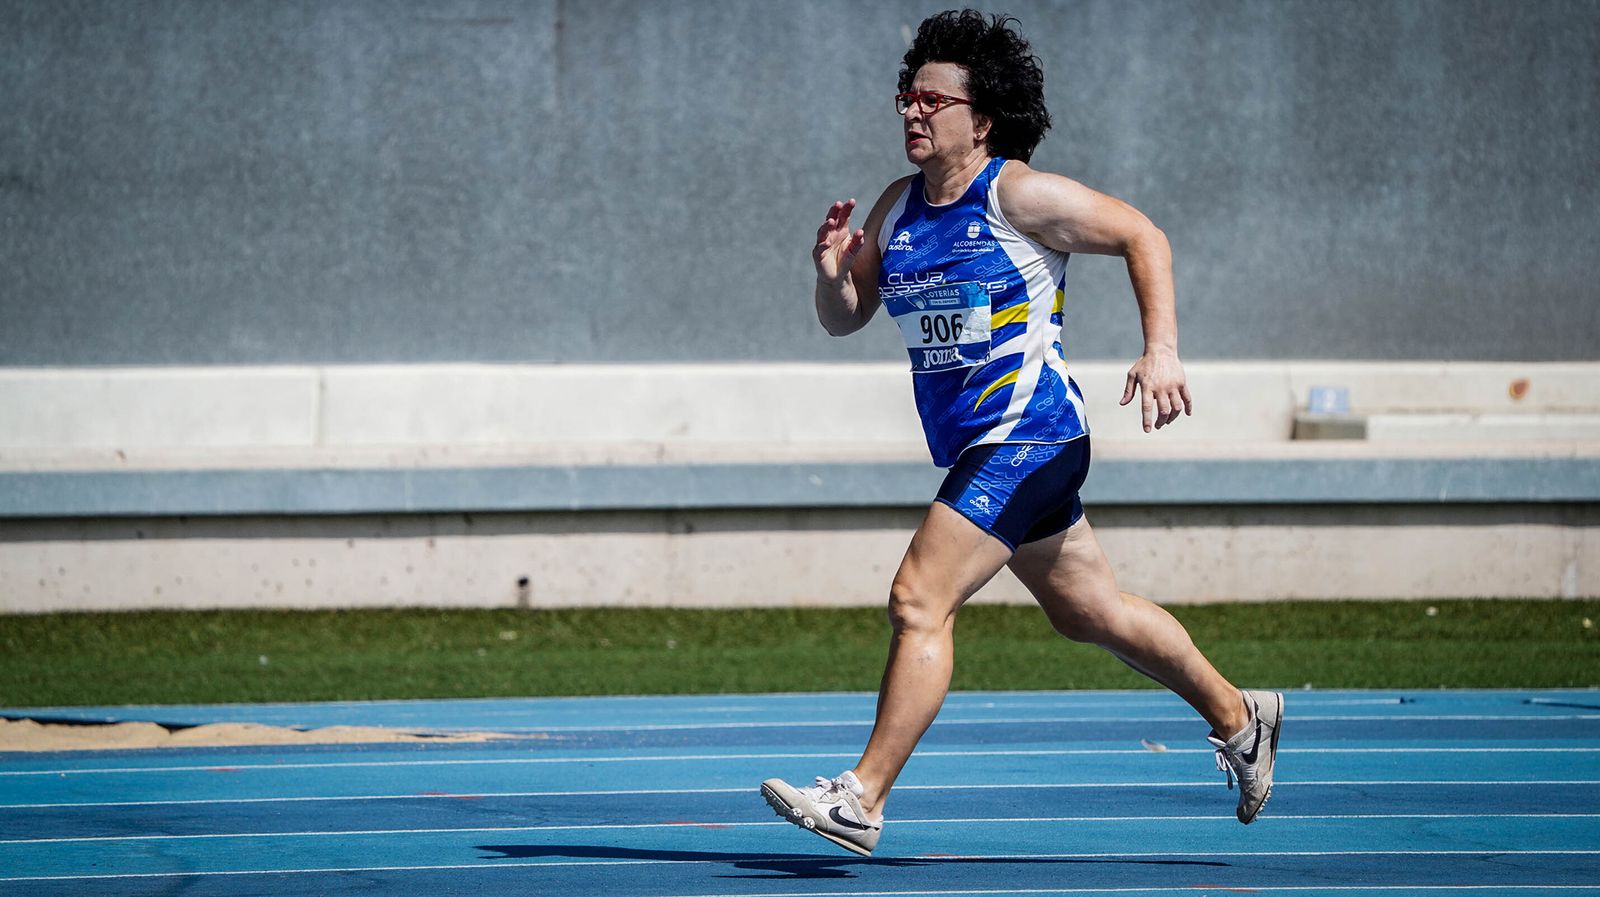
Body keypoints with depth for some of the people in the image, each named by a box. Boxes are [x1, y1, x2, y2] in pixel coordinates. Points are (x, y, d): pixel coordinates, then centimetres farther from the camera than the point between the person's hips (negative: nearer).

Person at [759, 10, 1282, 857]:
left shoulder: (1018, 195, -12)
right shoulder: (897, 209, 9)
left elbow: (1142, 235, -9)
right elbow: (844, 319, 14)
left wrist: (1161, 350, -19)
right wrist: (832, 272, -9)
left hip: (1026, 433, -9)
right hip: (969, 443, 9)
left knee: (919, 599, -18)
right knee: (1089, 612, 20)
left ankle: (861, 801, -18)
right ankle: (1237, 718, 38)